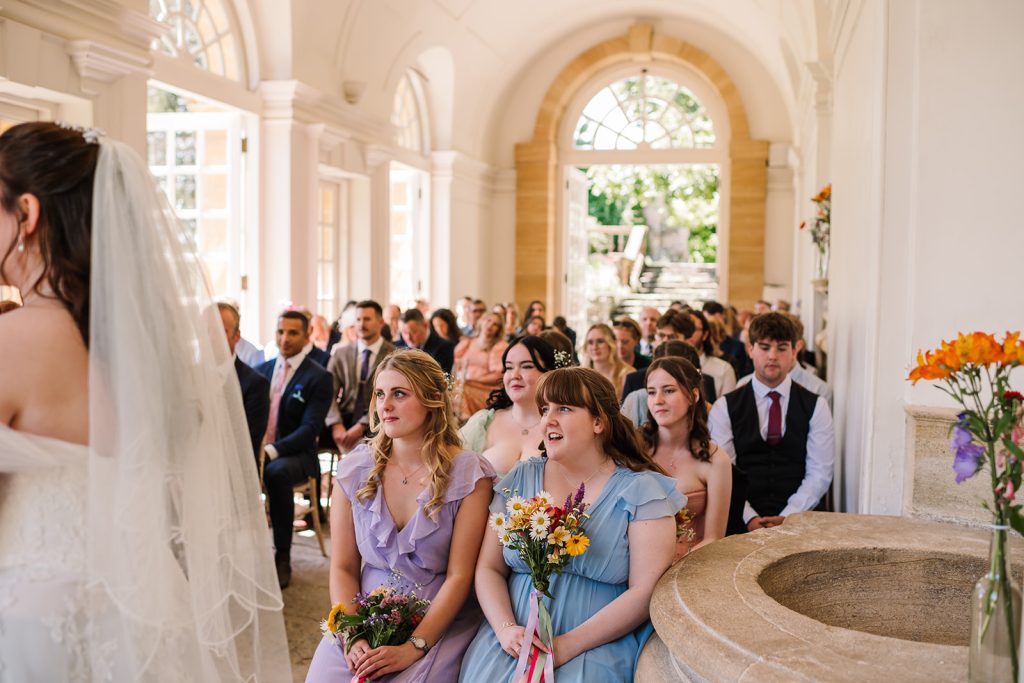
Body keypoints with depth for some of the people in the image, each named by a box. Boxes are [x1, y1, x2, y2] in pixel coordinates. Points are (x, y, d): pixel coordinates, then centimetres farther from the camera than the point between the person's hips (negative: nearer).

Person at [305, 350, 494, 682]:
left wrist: (413, 647, -16)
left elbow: (459, 575, -8)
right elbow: (343, 567, 4)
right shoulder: (354, 470, 2)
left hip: (440, 623, -2)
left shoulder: (469, 475, -7)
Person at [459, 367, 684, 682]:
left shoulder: (641, 489, -3)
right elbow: (488, 568, 7)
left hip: (598, 645, -3)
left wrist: (568, 645, -15)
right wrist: (506, 629, -11)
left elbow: (646, 591, -9)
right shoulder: (521, 479, 8)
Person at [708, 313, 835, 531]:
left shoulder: (816, 407, 8)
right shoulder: (724, 408, 5)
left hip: (798, 519, 0)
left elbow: (820, 474, 3)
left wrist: (787, 517, -10)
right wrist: (750, 518, -14)